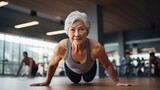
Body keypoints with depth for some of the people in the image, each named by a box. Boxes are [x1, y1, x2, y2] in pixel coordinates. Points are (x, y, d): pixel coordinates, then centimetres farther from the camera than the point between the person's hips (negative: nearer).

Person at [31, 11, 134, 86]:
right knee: (75, 81, 31)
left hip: (89, 69, 0)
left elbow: (107, 65, -22)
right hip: (71, 69, 1)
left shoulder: (96, 47, -44)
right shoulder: (62, 47, -42)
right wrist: (47, 81, -6)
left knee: (88, 79, 31)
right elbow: (52, 65, -19)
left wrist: (117, 82, -12)